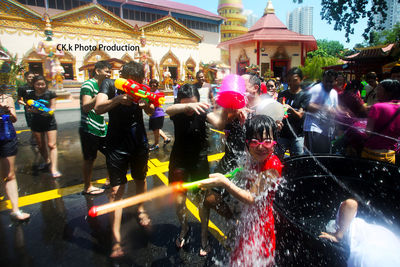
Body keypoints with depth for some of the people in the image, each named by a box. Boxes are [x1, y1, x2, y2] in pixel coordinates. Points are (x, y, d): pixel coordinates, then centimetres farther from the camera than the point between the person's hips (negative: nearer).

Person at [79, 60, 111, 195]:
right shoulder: (88, 84, -12)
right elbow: (86, 107, -24)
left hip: (101, 129, 8)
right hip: (89, 129, -8)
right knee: (89, 159, 3)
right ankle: (87, 187, 20)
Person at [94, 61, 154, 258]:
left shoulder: (140, 88, -2)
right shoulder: (109, 84, -9)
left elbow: (151, 111, -6)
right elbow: (98, 108, -22)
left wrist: (146, 104, -29)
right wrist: (118, 99, -40)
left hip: (139, 143, 3)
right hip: (116, 146, -3)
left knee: (140, 179, 20)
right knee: (116, 190, -5)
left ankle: (141, 209, 48)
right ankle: (116, 240, 4)